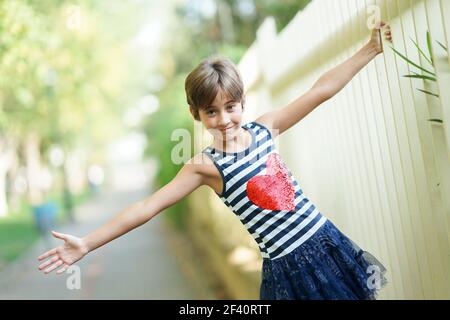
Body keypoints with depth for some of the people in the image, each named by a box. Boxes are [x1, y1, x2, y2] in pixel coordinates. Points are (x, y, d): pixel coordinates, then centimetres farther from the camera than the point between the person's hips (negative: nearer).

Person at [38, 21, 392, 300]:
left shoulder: (264, 128, -1)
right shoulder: (206, 166, -11)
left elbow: (321, 90, 1)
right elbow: (147, 207, -14)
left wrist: (371, 49, 2)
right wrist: (87, 244, -16)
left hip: (326, 242, 5)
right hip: (287, 267, -4)